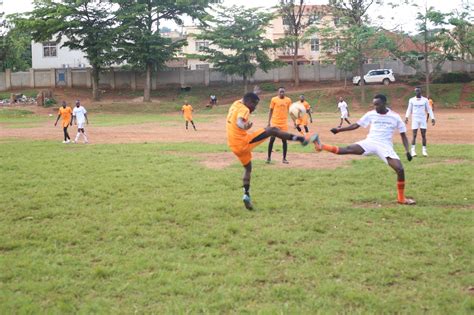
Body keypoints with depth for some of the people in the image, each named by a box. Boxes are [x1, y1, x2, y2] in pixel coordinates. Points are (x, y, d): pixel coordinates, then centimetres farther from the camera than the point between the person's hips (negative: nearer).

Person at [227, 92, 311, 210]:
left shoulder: (235, 105, 13)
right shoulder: (244, 110, -13)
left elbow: (241, 100, 38)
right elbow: (239, 122, -35)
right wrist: (244, 126, -50)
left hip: (234, 146, 9)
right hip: (244, 142, -9)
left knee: (248, 168, 26)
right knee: (272, 130, -8)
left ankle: (246, 195, 16)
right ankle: (299, 138, -6)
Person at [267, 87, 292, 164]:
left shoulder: (288, 100, 3)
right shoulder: (274, 99, -2)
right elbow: (271, 111, 4)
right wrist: (269, 122, 0)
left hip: (284, 123, 2)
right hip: (274, 122, -2)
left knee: (284, 140, 1)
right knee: (272, 140, -1)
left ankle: (284, 158, 9)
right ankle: (269, 157, 11)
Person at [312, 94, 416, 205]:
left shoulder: (395, 117, -1)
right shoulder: (371, 114, 3)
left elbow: (403, 135, 5)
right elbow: (356, 125, 12)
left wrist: (407, 151, -6)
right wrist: (339, 129, 6)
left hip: (385, 146, -1)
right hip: (370, 142, 1)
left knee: (400, 169, -14)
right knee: (348, 149, -21)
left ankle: (401, 198, 2)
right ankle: (321, 146, -31)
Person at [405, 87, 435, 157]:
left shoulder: (425, 100, 3)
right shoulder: (411, 100, 4)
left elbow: (429, 109, 6)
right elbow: (409, 109, 7)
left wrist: (432, 118, -2)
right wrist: (406, 117, -8)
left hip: (423, 119, 1)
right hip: (415, 119, -1)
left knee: (423, 135, 0)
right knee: (414, 135, -5)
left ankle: (424, 150, 7)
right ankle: (413, 150, -4)